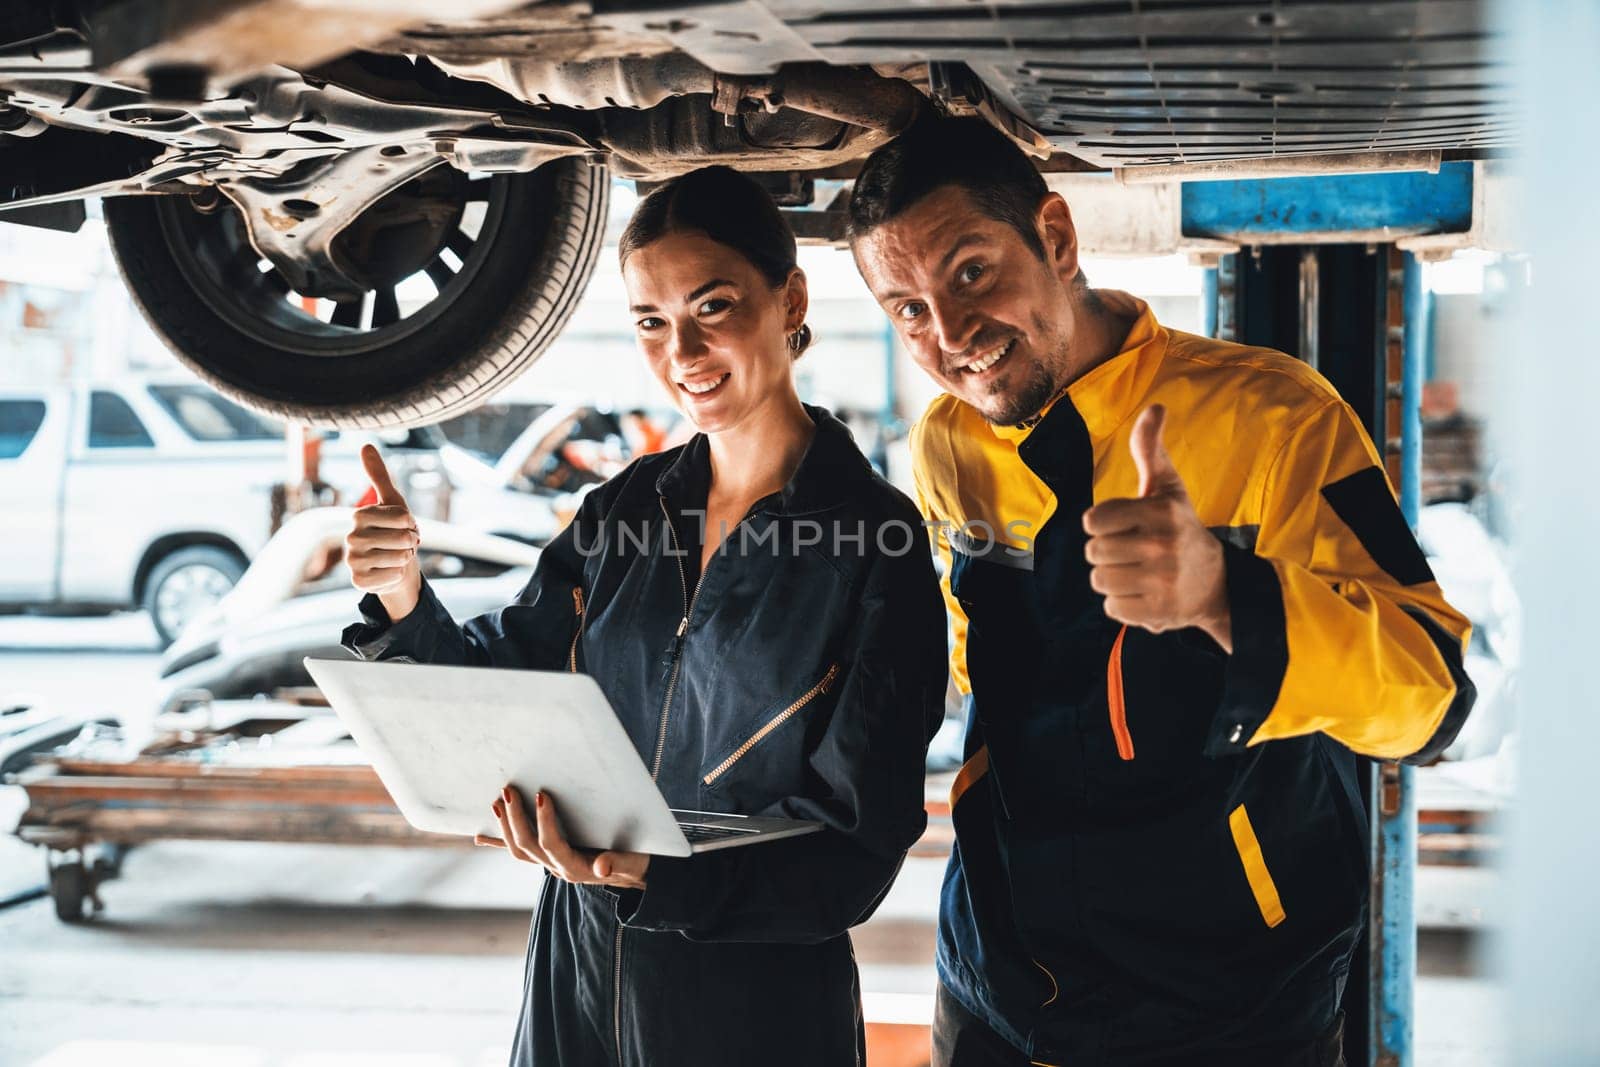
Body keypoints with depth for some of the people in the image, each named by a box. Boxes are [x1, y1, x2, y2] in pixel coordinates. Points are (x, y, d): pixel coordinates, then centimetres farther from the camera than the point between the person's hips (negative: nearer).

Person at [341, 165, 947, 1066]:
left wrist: (655, 876, -30)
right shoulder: (633, 504, 2)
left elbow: (852, 847, -16)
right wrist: (408, 610, -17)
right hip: (581, 971, 5)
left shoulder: (878, 539, -13)